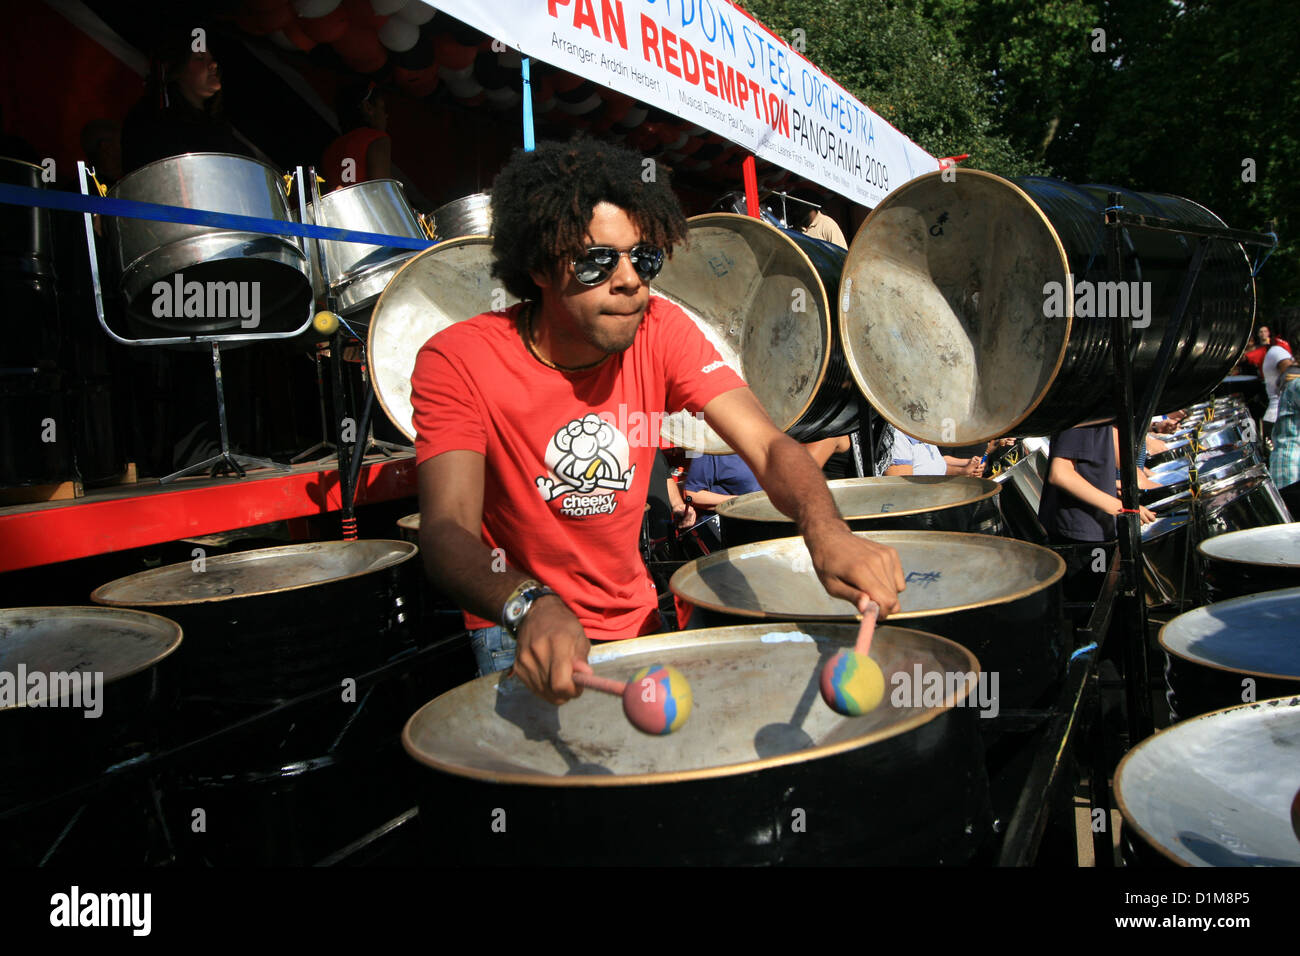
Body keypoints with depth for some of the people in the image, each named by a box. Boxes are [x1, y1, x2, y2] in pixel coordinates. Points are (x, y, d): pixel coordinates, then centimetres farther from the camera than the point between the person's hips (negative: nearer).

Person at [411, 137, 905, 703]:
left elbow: (769, 447, -20)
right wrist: (530, 606, -54)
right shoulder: (458, 362, -21)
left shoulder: (660, 330, -11)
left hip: (635, 619, 4)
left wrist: (825, 532, -42)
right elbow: (447, 529, -33)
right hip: (516, 633, -3)